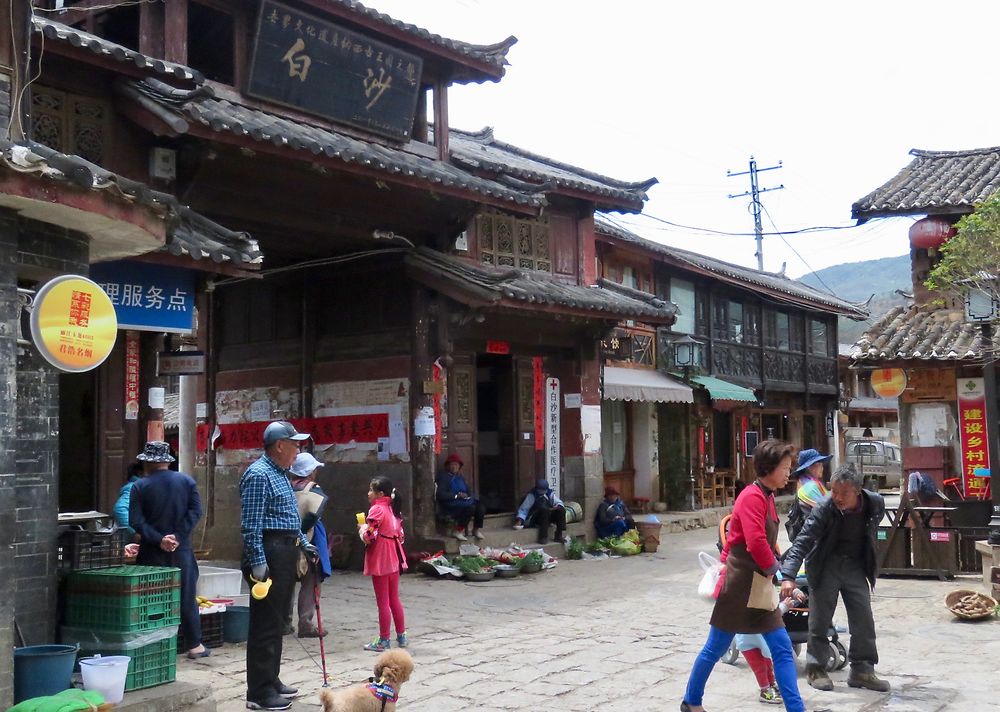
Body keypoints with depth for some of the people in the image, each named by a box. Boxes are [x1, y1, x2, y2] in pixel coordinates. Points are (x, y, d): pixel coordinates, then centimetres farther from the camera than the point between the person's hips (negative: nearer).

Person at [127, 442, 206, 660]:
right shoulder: (187, 481, 3)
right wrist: (178, 536, -9)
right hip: (182, 551, 2)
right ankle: (194, 646, 14)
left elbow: (136, 521, -11)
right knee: (186, 598, 9)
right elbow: (195, 511, -5)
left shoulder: (139, 486, -3)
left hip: (152, 553, -1)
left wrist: (158, 539, -11)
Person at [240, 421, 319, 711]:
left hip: (286, 553, 10)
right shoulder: (259, 475, -14)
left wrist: (304, 544, 23)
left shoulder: (281, 474, 17)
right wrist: (258, 563, -23)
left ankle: (271, 681, 25)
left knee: (277, 622, 16)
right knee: (265, 624, -6)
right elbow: (251, 525, -20)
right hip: (270, 554, -10)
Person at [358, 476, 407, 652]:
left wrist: (362, 528, -3)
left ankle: (383, 641, 5)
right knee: (394, 599, 16)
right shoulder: (393, 509, 10)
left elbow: (369, 537, -21)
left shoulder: (377, 509, -15)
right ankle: (401, 636, 22)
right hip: (393, 558, 8)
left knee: (382, 601, -1)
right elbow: (400, 535, 12)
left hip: (380, 559, -8)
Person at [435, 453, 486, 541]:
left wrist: (469, 496, -1)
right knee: (470, 507, -33)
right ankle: (458, 532, -21)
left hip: (464, 501, 7)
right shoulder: (443, 477, -3)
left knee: (480, 506, -20)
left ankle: (477, 530, -2)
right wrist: (457, 495, -18)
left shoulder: (460, 477, 21)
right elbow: (440, 494, -14)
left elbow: (468, 490, 23)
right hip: (450, 504, -7)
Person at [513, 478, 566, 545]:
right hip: (536, 519, -4)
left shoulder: (550, 493, 4)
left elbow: (559, 503, 5)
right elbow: (523, 510, -10)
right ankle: (543, 537, -35)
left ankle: (559, 535, -19)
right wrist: (519, 520, -27)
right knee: (544, 510, -35)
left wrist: (557, 507, -20)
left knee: (561, 510, -21)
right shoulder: (531, 495, -8)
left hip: (548, 517, 4)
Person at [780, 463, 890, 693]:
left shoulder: (876, 504, -13)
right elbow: (802, 542, -29)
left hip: (855, 565, 3)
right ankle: (816, 669, 15)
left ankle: (862, 670, 16)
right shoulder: (823, 509, -24)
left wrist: (870, 564, 13)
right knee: (820, 620, 1)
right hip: (826, 566, -3)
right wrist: (788, 576, -40)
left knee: (863, 620, 3)